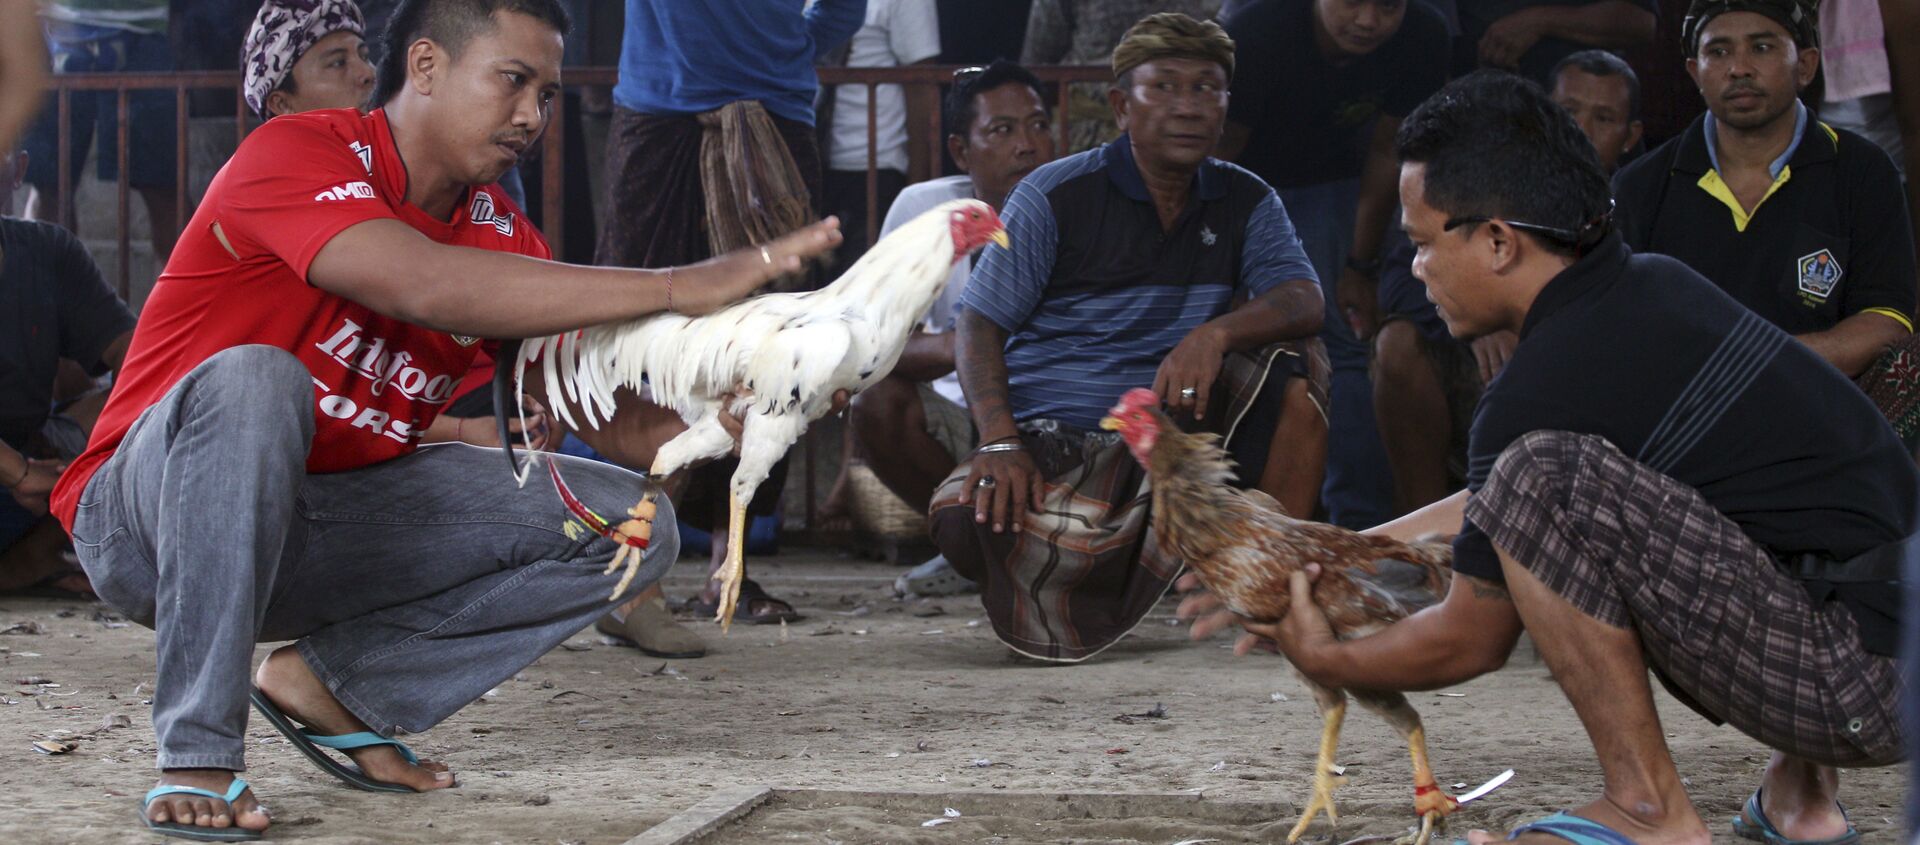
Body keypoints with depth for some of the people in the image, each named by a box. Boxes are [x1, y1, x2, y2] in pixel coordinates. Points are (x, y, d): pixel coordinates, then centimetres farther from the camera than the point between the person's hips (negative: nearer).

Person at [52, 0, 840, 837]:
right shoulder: (294, 154, -18)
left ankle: (335, 681, -2)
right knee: (255, 379, -40)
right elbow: (428, 287, -36)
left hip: (318, 541, 7)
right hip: (151, 521, -6)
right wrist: (678, 287, -38)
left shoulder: (499, 233, 4)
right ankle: (197, 758, -31)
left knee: (630, 527, -5)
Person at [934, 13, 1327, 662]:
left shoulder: (1245, 202, 6)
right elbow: (978, 324, -6)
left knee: (1294, 364, -19)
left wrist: (1216, 332, -30)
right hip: (1051, 433, -3)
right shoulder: (1055, 196, -3)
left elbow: (1304, 304, -9)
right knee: (969, 526, -33)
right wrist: (1000, 441, -24)